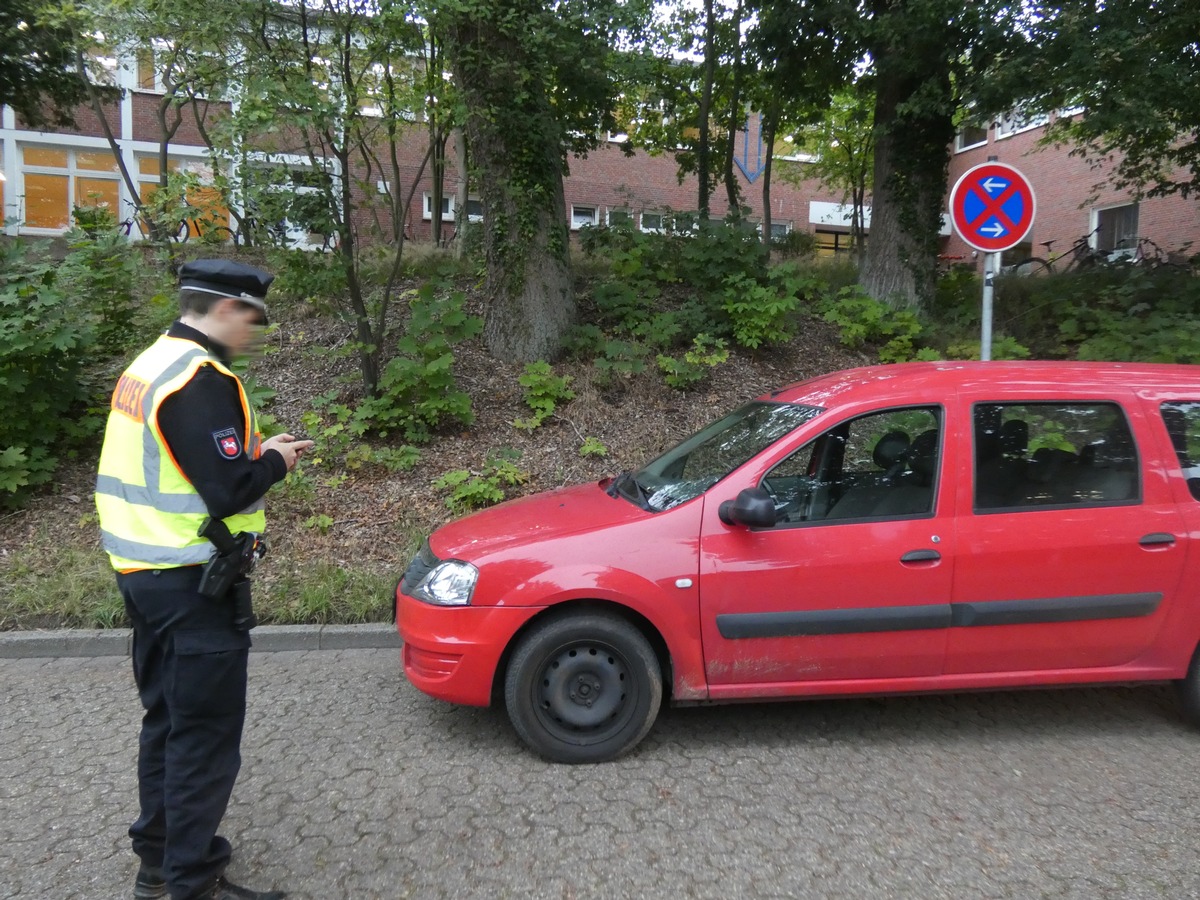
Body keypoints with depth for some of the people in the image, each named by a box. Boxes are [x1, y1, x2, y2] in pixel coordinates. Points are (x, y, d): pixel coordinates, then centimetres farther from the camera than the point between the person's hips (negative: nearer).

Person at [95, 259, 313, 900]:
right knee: (204, 735, 2)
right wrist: (275, 462, -6)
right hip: (193, 583, -10)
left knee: (166, 720, 20)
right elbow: (230, 492, -24)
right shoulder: (202, 380, -20)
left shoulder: (147, 367, 12)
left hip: (144, 574, 10)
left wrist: (253, 451, 9)